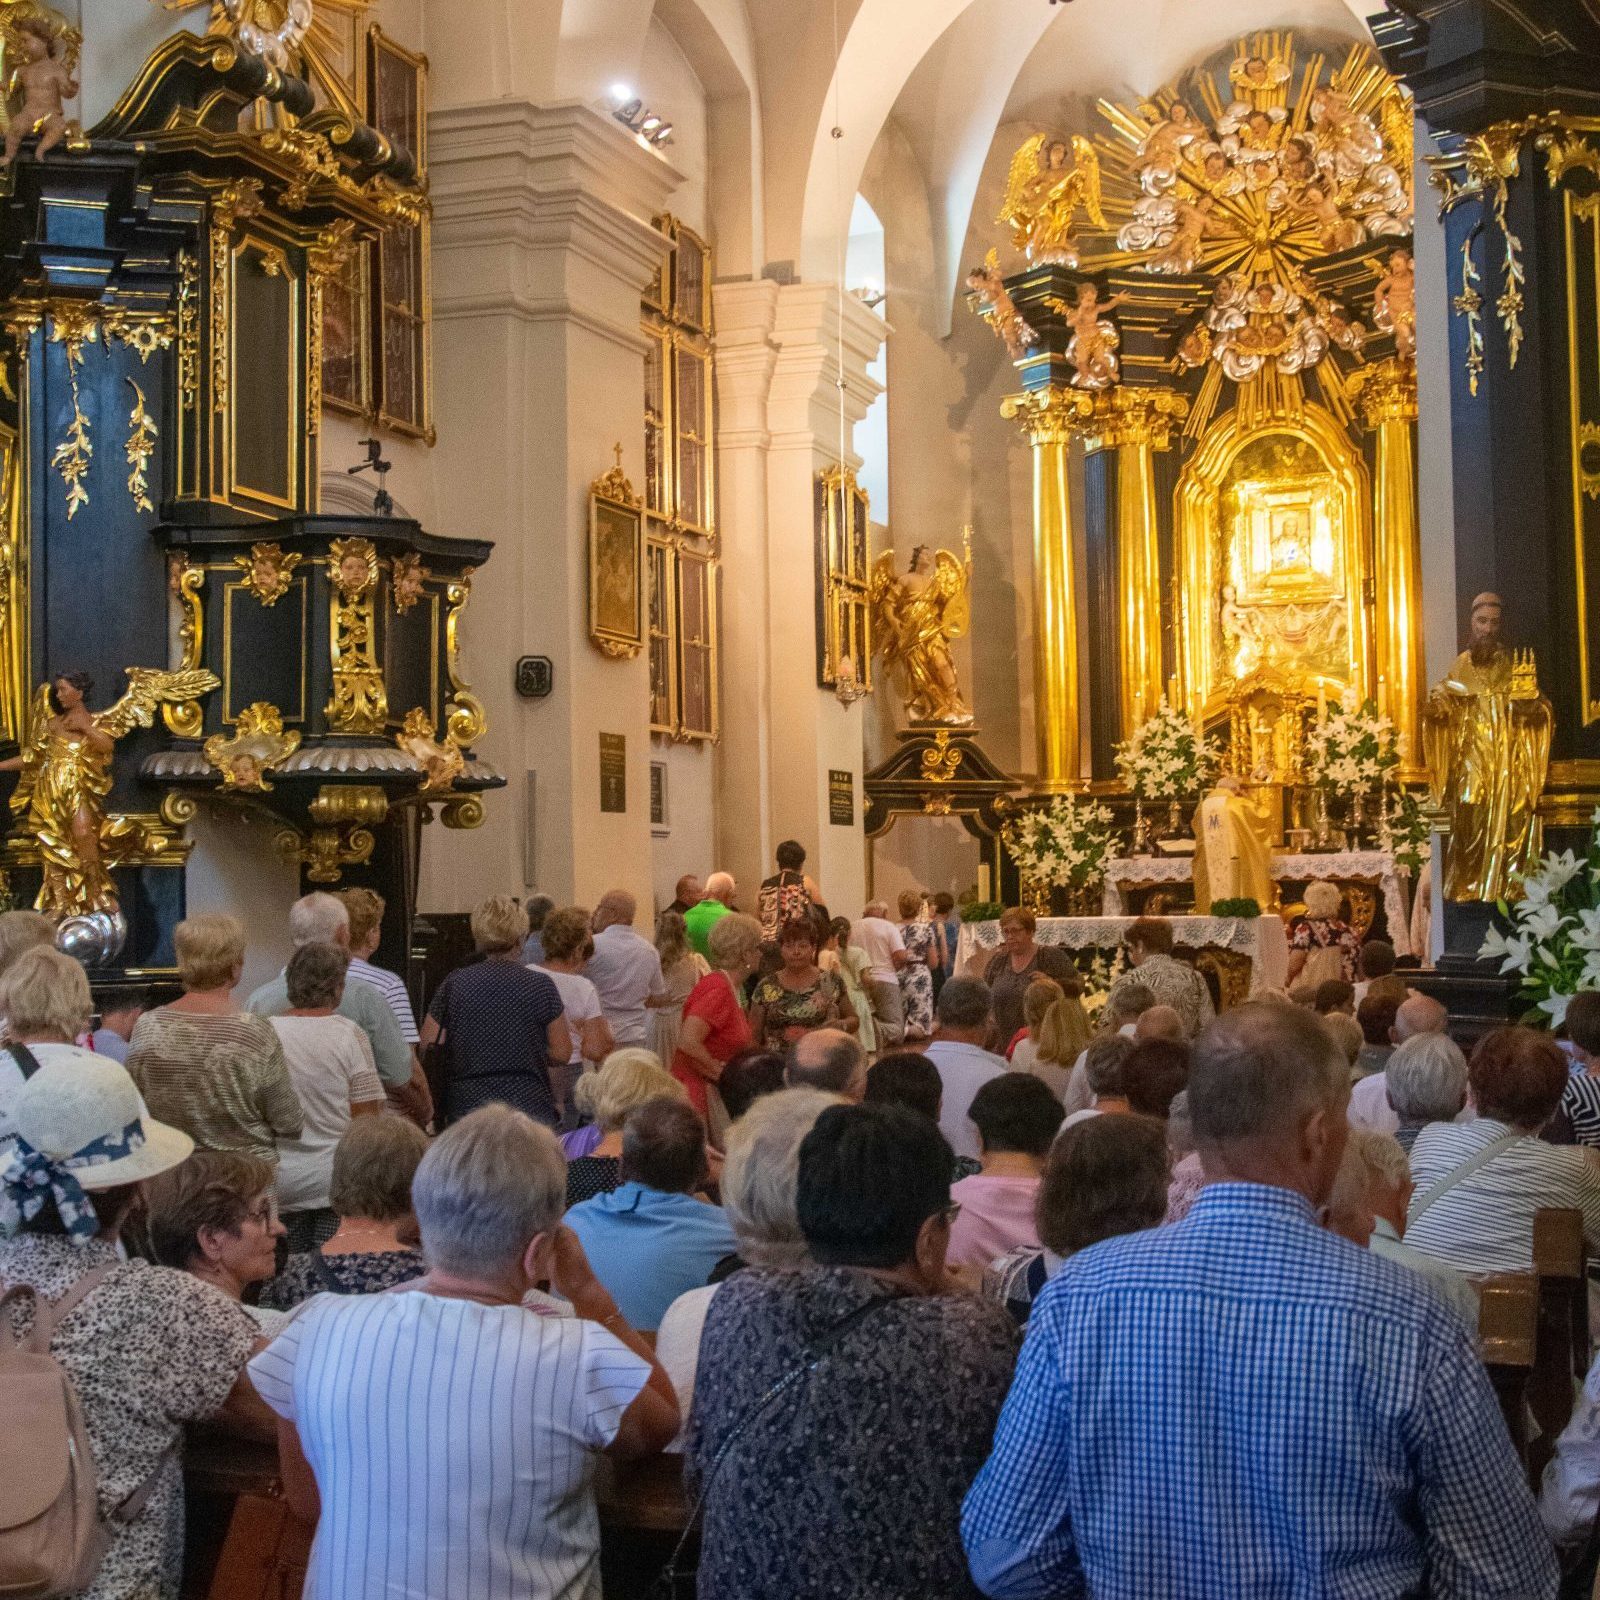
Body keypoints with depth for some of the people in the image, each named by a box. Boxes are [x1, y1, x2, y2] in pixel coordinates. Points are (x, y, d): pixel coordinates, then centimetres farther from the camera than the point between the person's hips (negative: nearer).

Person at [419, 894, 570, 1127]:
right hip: (530, 1106, -1)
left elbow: (426, 1046, 3)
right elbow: (562, 1052, 1)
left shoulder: (454, 985, 0)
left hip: (466, 1109, 1)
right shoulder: (541, 986, -3)